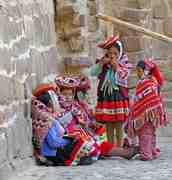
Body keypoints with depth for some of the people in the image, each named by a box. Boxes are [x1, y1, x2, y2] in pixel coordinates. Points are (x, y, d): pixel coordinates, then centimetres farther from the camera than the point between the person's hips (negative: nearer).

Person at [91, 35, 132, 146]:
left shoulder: (124, 64, -2)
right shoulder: (104, 63, 7)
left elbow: (123, 79, -9)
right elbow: (93, 73, 0)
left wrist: (117, 68, -18)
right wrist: (101, 63, -11)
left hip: (119, 97, -3)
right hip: (105, 98, 3)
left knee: (119, 126, -1)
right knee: (109, 126, 8)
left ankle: (119, 149, 6)